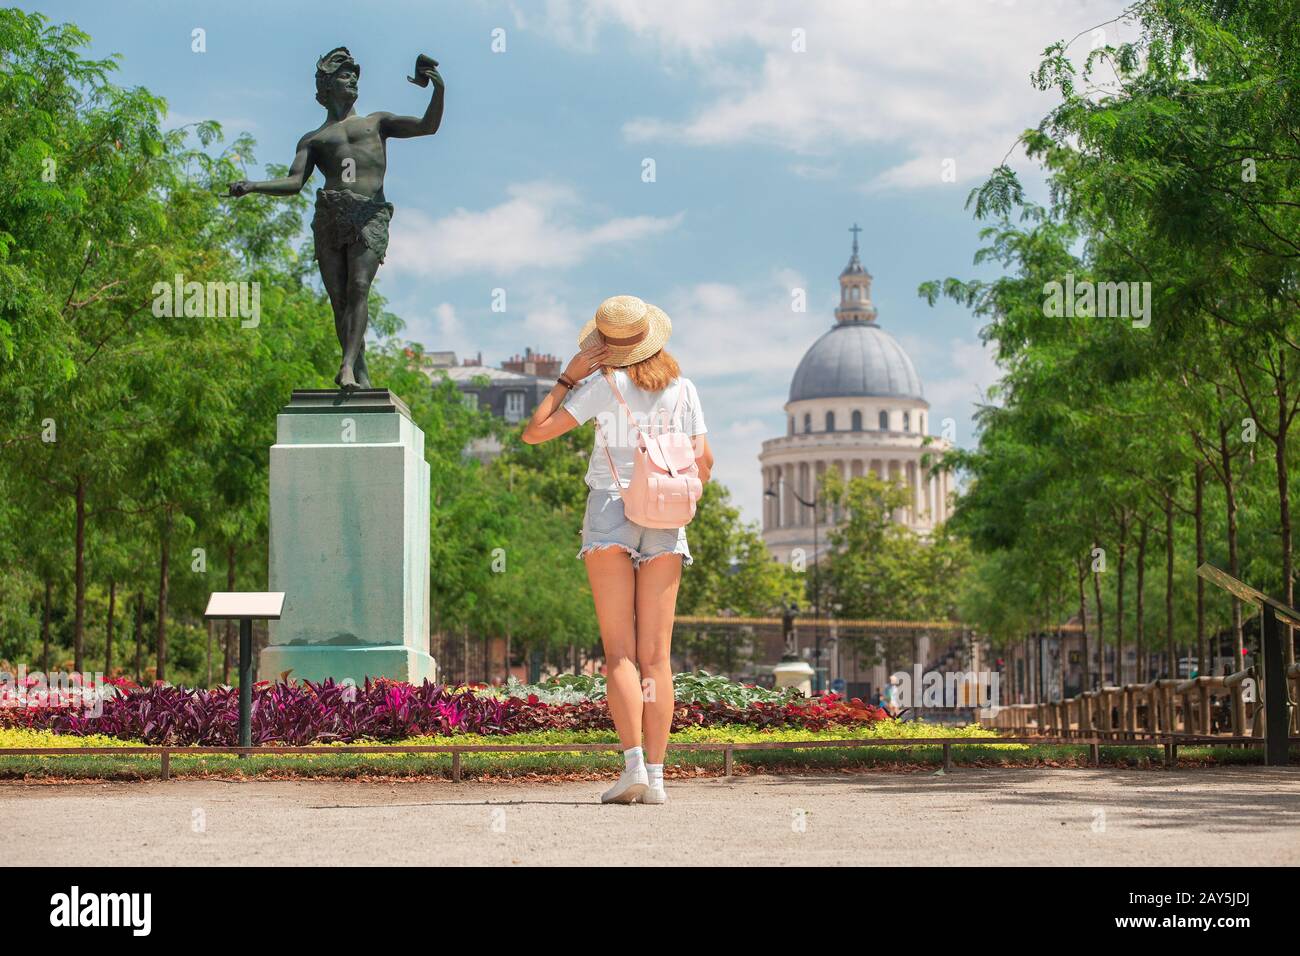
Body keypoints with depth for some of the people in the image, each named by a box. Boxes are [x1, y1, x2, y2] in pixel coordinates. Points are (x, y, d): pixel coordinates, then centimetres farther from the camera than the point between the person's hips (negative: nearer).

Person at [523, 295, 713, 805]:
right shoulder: (681, 388, 6)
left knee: (619, 652, -4)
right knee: (656, 654, 1)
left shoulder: (604, 384, -4)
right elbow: (703, 461, 7)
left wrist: (568, 377, 3)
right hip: (664, 523, 3)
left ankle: (633, 763, -18)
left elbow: (534, 432, -3)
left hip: (610, 512, -3)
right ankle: (655, 775, -4)